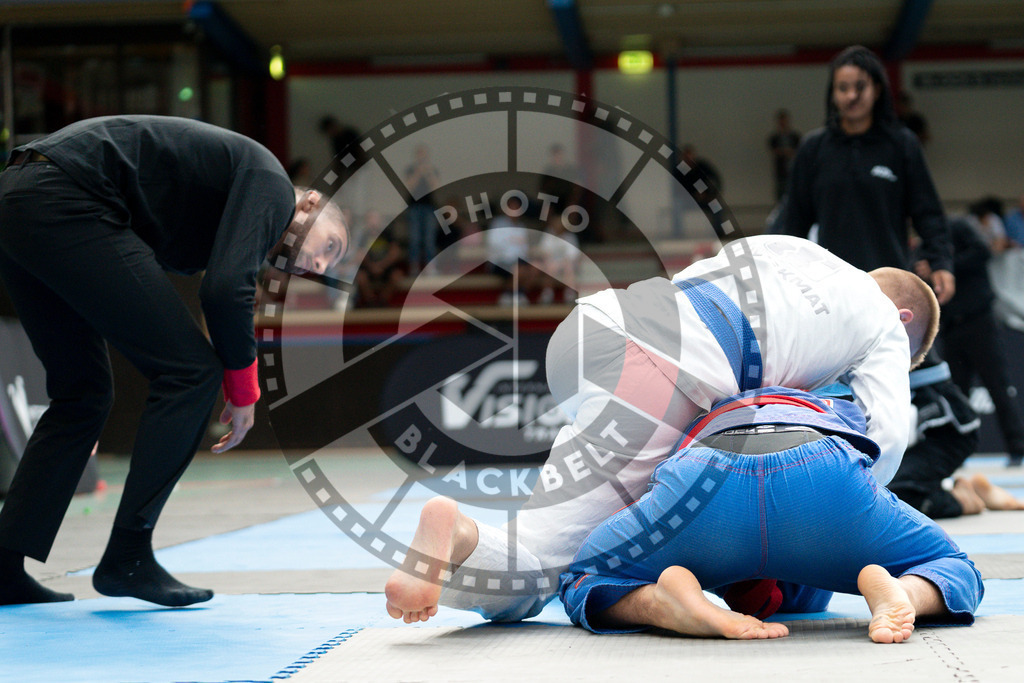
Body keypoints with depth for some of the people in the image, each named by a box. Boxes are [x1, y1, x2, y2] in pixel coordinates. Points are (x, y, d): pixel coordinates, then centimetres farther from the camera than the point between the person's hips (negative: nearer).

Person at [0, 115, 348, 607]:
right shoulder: (270, 182, 1)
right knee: (192, 371, -5)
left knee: (82, 394, 19)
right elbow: (226, 290, -12)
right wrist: (244, 394, 0)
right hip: (66, 205, -10)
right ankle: (128, 557, -2)